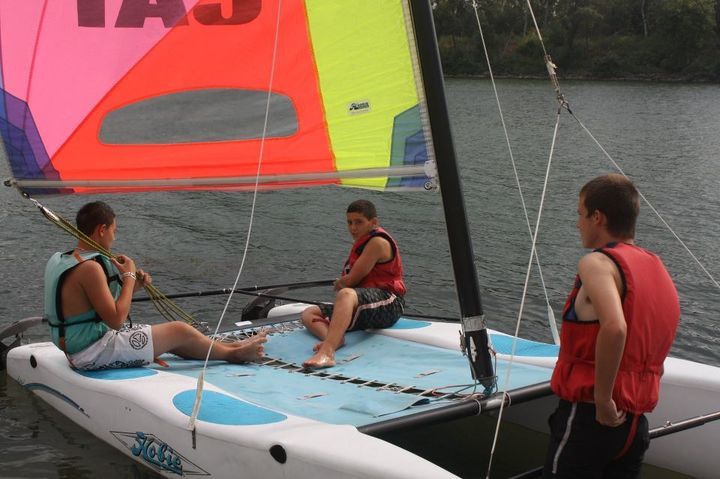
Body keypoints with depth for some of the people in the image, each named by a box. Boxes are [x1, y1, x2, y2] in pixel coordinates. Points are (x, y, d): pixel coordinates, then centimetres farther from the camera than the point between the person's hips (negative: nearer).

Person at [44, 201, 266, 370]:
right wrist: (129, 276, -13)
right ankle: (232, 353, 22)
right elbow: (116, 320, -22)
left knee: (169, 336, 18)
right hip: (93, 352, -10)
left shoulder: (64, 261, 9)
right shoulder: (89, 268, -23)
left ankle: (222, 347, 32)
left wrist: (131, 286, 5)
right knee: (179, 331, -1)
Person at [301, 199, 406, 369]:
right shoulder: (362, 243, 24)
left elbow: (351, 280, -9)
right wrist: (342, 283, 3)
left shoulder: (378, 241, -7)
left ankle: (326, 353, -58)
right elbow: (352, 279, 22)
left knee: (346, 294, -40)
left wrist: (339, 284, 10)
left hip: (387, 304, -10)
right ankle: (335, 339, -32)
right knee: (308, 314, 1)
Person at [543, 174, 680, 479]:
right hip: (636, 422, 8)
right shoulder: (658, 268, 12)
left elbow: (614, 328, -32)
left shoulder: (597, 263, -14)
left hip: (588, 417, -8)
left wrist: (602, 399, -23)